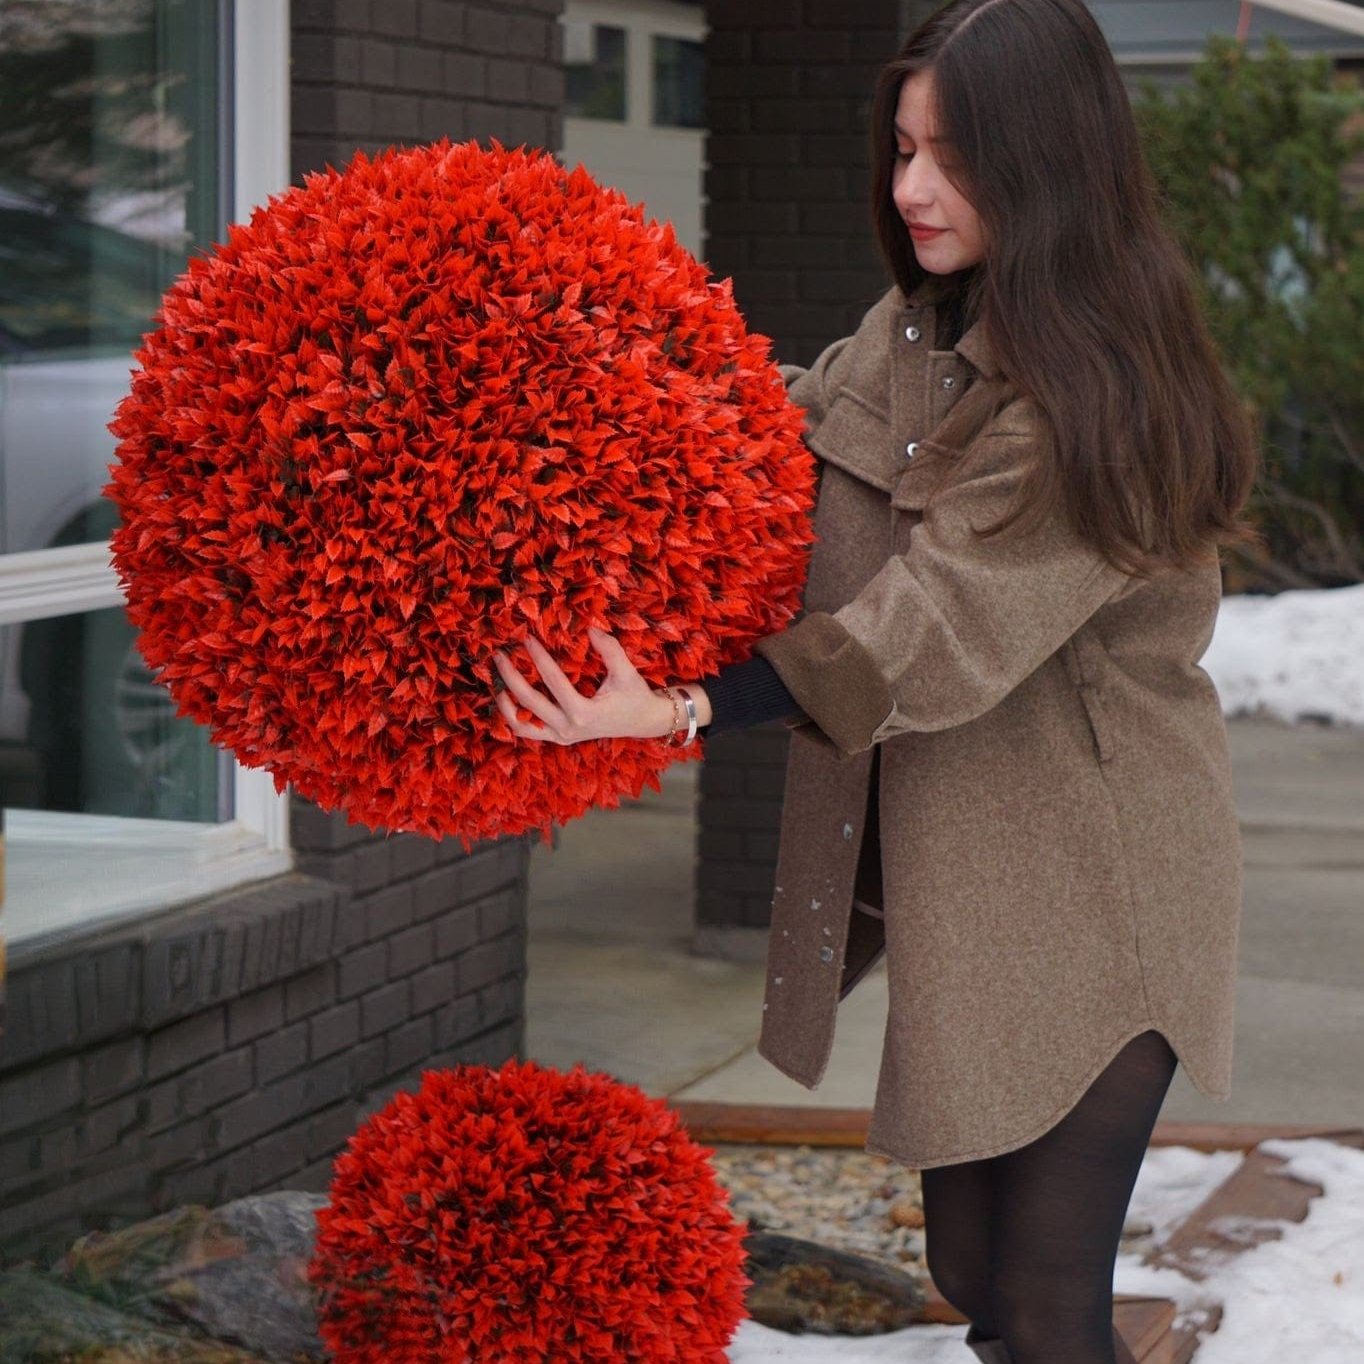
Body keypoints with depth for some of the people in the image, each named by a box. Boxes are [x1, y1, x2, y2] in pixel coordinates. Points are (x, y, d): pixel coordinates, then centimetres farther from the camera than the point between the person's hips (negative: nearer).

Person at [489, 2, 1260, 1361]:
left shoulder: (1099, 394, -20)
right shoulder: (907, 340, 7)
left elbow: (944, 629, -27)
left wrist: (682, 709, -32)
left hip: (1086, 901, -8)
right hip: (955, 881, 8)